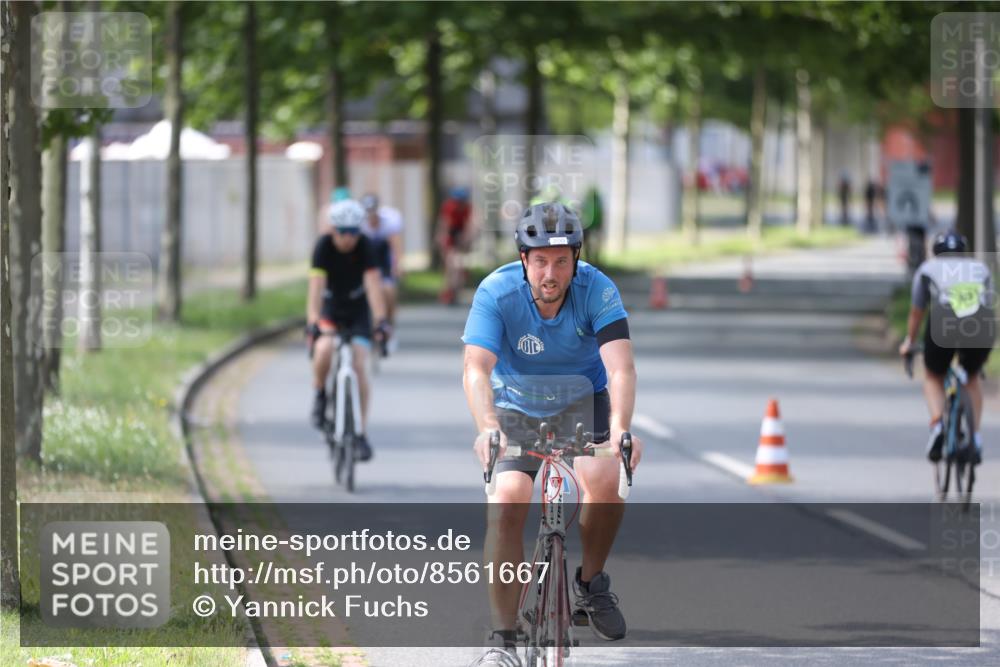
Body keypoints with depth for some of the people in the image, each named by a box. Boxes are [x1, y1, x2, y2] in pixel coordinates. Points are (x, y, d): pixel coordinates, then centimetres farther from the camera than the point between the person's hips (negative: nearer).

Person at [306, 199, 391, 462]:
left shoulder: (364, 246, -21)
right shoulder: (324, 246, -22)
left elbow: (373, 283, -31)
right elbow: (316, 285, -32)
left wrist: (381, 320, -43)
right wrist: (312, 320, -45)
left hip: (358, 311, 0)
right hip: (330, 308, 0)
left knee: (358, 366, -14)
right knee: (324, 351, -31)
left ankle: (361, 433, -6)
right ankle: (320, 396, -1)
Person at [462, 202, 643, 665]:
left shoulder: (596, 289, -24)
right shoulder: (496, 292, -24)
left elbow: (620, 368, -34)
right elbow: (476, 370, -34)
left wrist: (620, 428, -52)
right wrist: (488, 429, -52)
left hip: (582, 400, 0)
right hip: (517, 406, 0)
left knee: (606, 479, -29)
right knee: (507, 501, -22)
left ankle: (590, 582, -1)